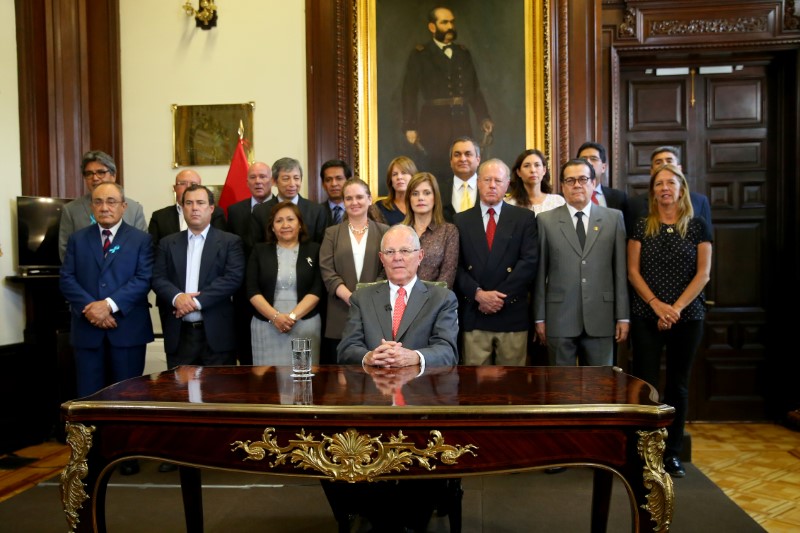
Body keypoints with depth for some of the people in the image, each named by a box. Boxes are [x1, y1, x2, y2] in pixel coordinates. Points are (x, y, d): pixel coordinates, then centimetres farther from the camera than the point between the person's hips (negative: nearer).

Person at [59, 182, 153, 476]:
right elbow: (66, 279, 2)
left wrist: (110, 304, -18)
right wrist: (88, 307, -14)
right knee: (89, 394, 7)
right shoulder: (77, 239, 10)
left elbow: (143, 279, -8)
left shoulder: (141, 239, 3)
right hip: (87, 328, 2)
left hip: (127, 327, -2)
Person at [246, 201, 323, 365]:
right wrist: (275, 316, -13)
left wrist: (292, 316, -14)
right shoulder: (259, 250, 9)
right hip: (266, 325, 1)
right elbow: (252, 290, 1)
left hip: (305, 325, -1)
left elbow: (317, 290, -2)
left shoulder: (314, 250, 6)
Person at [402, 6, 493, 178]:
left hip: (462, 121, 4)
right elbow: (409, 92, -2)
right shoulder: (420, 54, 4)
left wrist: (484, 118, 4)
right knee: (435, 173, -2)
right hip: (434, 121, -3)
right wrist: (410, 127, -12)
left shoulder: (464, 53, 16)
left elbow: (474, 89, 16)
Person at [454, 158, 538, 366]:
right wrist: (478, 294, -11)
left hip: (512, 313, 0)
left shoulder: (524, 218, 6)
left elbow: (529, 261, -4)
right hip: (473, 315, 1)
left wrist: (501, 296, -11)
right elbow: (456, 265, 2)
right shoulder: (461, 220, 9)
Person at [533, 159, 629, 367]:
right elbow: (540, 273, 2)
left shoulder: (614, 218, 6)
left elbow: (621, 270, 4)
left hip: (601, 318, 1)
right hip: (560, 319, -1)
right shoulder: (546, 220, 3)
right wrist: (539, 318, 1)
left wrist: (623, 316, 1)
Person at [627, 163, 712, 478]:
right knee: (645, 384, -1)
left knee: (678, 385, 8)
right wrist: (656, 304, -13)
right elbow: (633, 271, 0)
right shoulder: (641, 227, 5)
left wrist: (676, 307, -12)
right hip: (646, 317, 0)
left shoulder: (698, 227, 4)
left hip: (687, 317, 0)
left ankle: (672, 453, 20)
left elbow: (703, 274, -2)